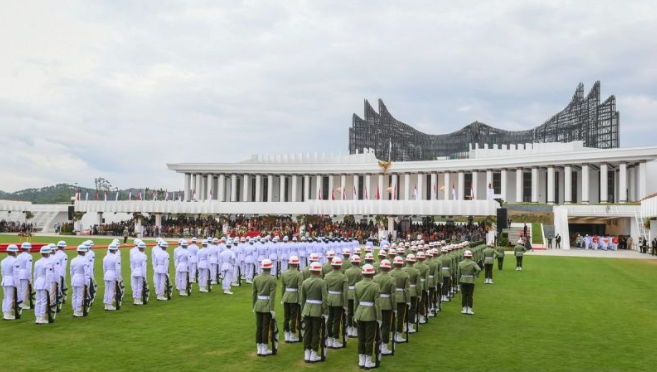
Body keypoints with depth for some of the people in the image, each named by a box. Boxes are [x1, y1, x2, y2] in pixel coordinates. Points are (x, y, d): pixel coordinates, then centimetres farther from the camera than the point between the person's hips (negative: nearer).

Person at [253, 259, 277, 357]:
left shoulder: (256, 278, 3)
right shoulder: (272, 279, -12)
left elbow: (254, 294, 7)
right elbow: (272, 295, -15)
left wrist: (254, 307, 15)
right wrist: (272, 309, -13)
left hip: (258, 305, 5)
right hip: (267, 306, -5)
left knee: (258, 327, 9)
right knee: (265, 328, 1)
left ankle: (259, 350, 15)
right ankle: (265, 350, 7)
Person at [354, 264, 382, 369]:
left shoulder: (357, 285, 1)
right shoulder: (375, 286, -12)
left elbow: (355, 302, 5)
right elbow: (377, 304, -13)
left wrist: (355, 316, 14)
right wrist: (379, 318, -6)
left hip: (360, 314, 5)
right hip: (370, 316, -4)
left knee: (361, 339, 12)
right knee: (370, 339, 4)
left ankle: (361, 361, 18)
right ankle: (368, 362, 9)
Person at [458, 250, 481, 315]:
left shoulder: (461, 263, -2)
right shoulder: (473, 263, -8)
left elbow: (459, 273, 2)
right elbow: (479, 269, -23)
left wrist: (459, 281, 13)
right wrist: (475, 273, -3)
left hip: (463, 281, 2)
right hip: (471, 281, -2)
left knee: (464, 295, 8)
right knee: (470, 296, 4)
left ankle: (464, 309, 11)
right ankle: (469, 310, 5)